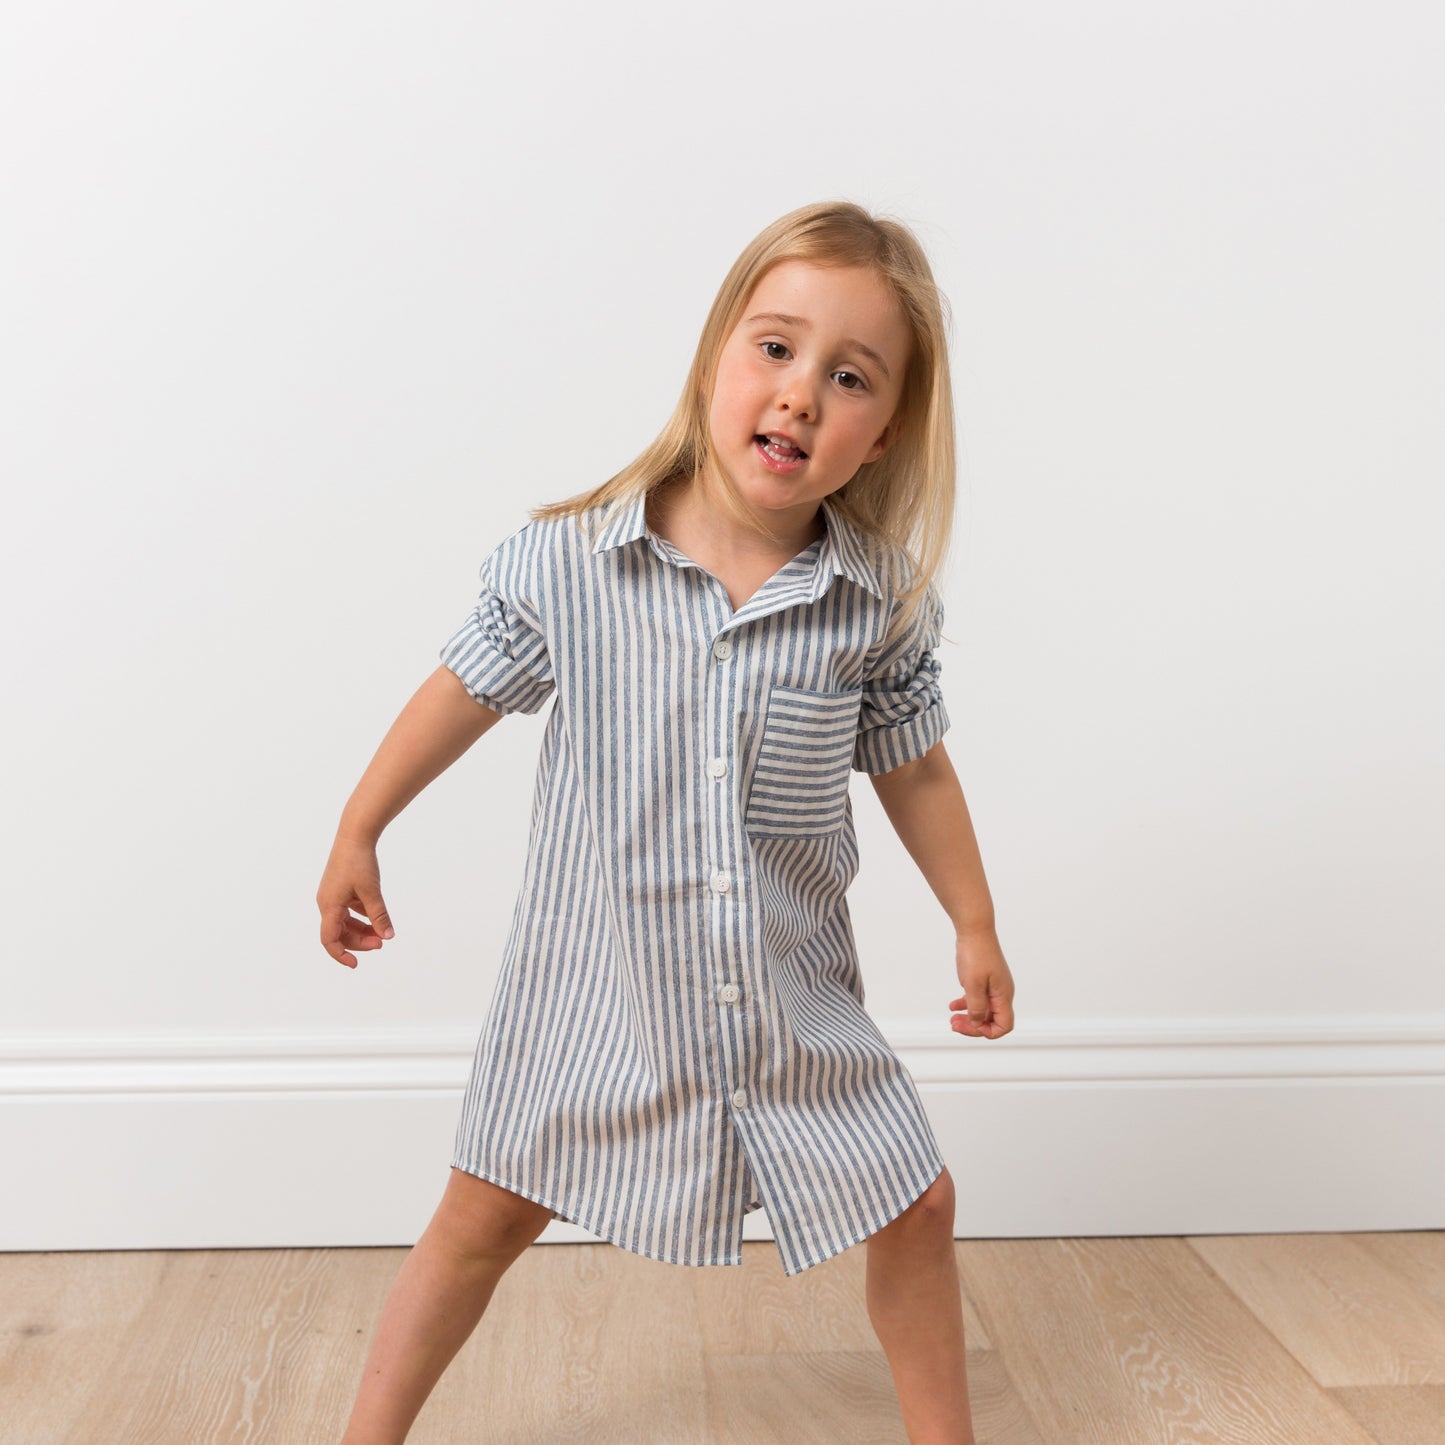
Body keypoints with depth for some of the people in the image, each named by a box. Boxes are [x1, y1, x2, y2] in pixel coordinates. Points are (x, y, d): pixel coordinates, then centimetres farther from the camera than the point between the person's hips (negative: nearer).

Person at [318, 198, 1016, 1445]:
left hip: (799, 1002, 2)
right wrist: (357, 836, 6)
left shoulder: (883, 603, -10)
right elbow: (468, 690, -1)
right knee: (486, 1214, 10)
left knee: (917, 1211, 12)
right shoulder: (569, 560, -15)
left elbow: (913, 768, 5)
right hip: (599, 989, -1)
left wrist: (976, 926, 10)